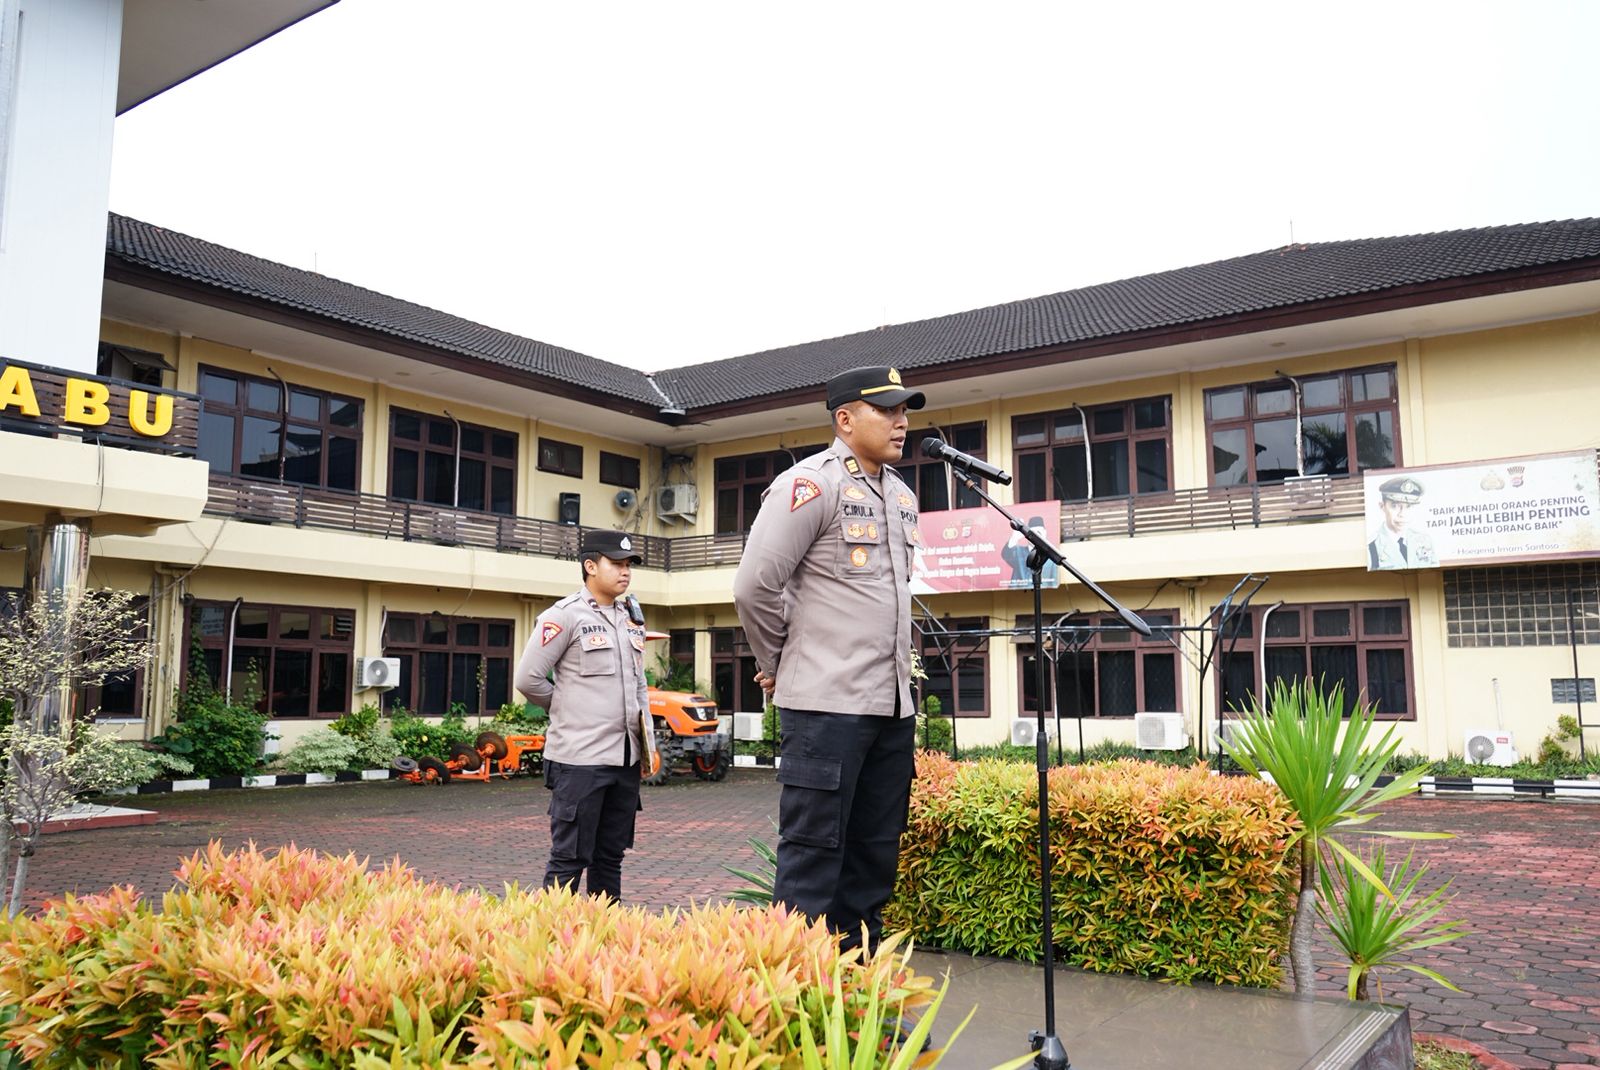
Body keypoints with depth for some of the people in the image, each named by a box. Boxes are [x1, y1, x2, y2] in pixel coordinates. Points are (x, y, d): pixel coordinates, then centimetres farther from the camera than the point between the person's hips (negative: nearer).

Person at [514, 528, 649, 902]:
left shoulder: (631, 618, 13)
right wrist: (570, 709, 1)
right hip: (580, 758, -7)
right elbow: (528, 679, -9)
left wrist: (644, 724, 12)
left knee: (611, 856, 14)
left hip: (627, 757, 7)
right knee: (570, 859, -2)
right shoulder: (565, 615, -8)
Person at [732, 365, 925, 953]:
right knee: (813, 855, -3)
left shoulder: (902, 496, 16)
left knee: (875, 856, 13)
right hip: (826, 704, -8)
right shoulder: (811, 484, -9)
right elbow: (755, 584, -14)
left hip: (894, 706, 8)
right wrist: (780, 664, -2)